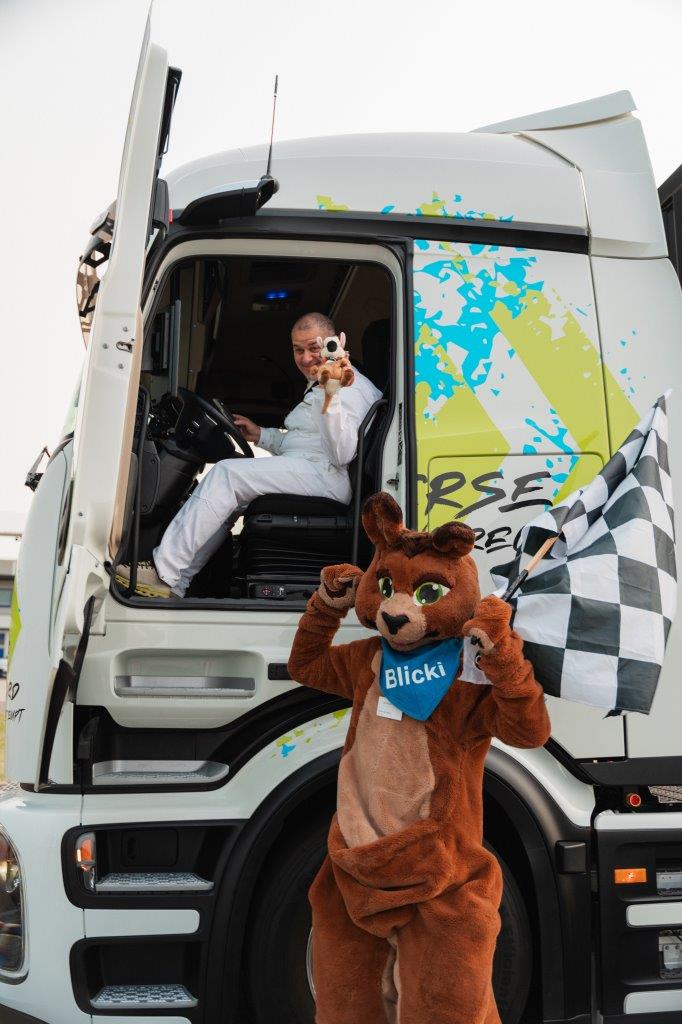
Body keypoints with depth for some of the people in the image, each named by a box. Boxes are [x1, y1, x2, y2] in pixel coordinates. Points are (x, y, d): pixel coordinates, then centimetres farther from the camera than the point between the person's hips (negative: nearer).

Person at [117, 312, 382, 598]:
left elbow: (341, 454, -22)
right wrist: (261, 435, 24)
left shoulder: (350, 388, -8)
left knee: (226, 473, -20)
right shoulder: (318, 386, 26)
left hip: (326, 475, -11)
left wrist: (332, 397, -31)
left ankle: (165, 572, -22)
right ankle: (175, 583, -3)